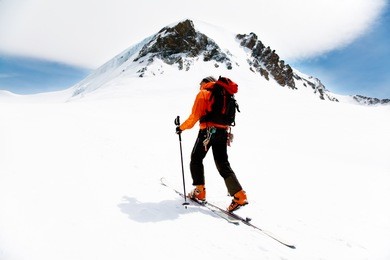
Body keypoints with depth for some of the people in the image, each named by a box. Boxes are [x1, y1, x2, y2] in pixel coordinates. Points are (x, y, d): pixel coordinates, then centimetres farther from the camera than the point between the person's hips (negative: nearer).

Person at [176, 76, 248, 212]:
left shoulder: (203, 94, 1)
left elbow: (195, 116, -8)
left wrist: (181, 127, 3)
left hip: (208, 131, -6)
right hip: (223, 132, 6)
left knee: (196, 159, 12)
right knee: (223, 164, 7)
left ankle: (200, 192, 13)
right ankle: (239, 196, -3)